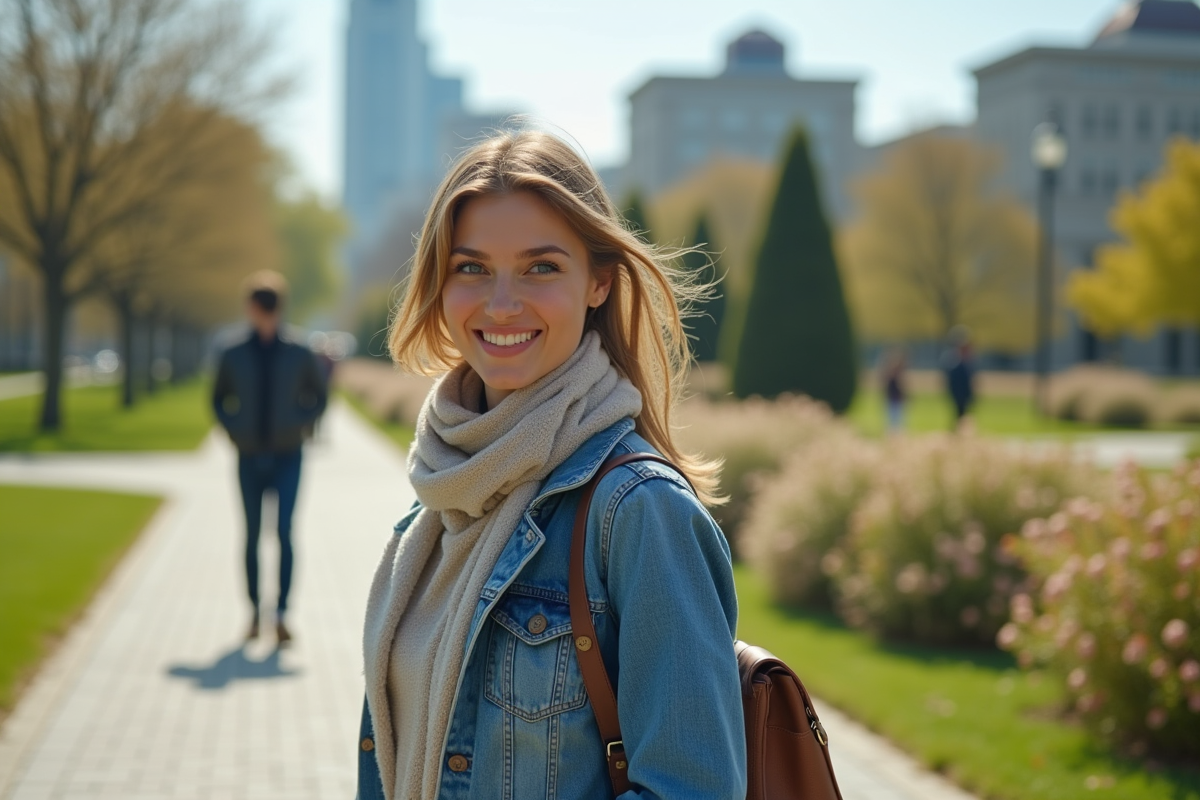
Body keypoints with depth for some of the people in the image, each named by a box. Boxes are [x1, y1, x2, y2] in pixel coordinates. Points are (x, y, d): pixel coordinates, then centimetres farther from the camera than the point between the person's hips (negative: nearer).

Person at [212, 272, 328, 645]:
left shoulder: (299, 355, -1)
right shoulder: (233, 357, 1)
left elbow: (318, 397, 11)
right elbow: (219, 399, 15)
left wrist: (301, 425, -3)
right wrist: (233, 429, 0)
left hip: (287, 457, -1)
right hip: (250, 458, 1)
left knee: (285, 532, -13)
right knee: (252, 535, 7)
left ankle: (281, 615, -13)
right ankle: (254, 612, 19)